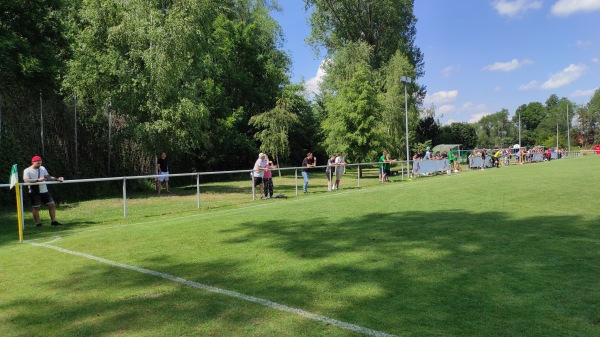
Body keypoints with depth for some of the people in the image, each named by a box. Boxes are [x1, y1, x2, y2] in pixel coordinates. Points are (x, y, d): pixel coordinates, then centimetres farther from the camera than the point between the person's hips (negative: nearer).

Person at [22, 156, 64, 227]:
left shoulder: (42, 168, 11)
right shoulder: (27, 171, -7)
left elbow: (48, 177, 12)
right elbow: (26, 180, -21)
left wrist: (57, 179, -4)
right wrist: (37, 180, -31)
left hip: (44, 191, 6)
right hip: (35, 192, -5)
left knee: (52, 204, 3)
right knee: (35, 207, 1)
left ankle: (53, 221, 10)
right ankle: (38, 223, 10)